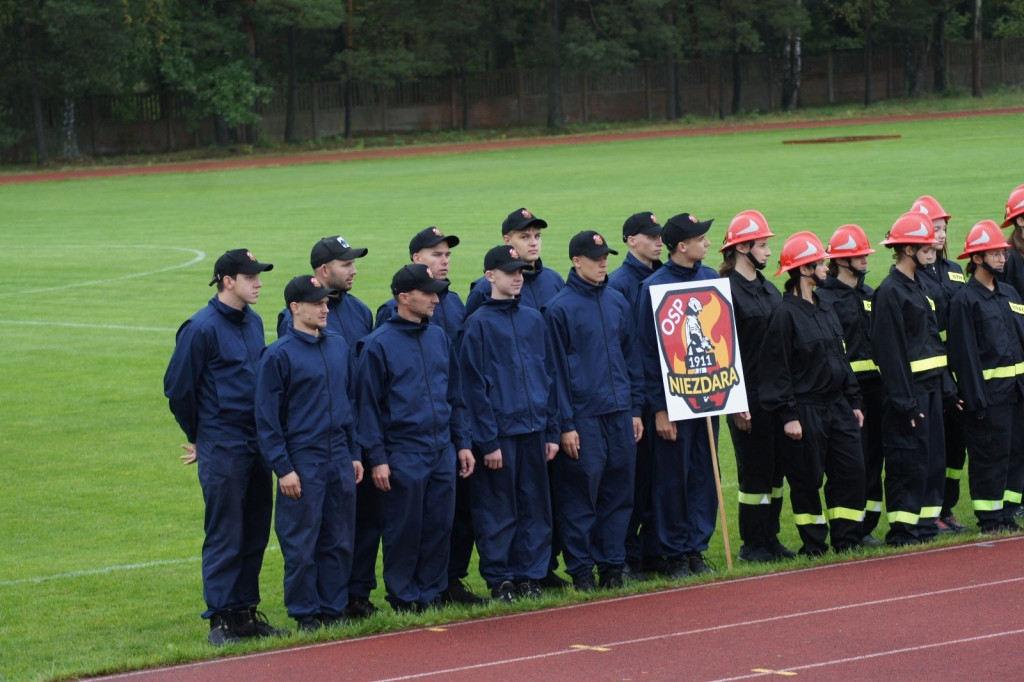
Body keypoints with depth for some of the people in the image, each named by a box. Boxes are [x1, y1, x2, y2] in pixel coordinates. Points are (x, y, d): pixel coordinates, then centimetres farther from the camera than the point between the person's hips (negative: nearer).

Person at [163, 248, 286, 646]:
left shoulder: (253, 322, 12)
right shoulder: (202, 328, -11)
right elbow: (178, 387, -7)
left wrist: (266, 434, 14)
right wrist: (198, 437, 3)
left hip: (258, 445, 7)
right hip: (222, 448, -7)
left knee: (255, 533, 10)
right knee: (224, 535, -4)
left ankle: (246, 610, 18)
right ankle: (221, 618, 1)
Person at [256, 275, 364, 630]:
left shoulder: (339, 345, 10)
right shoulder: (279, 355, -9)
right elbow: (267, 418, -9)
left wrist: (354, 453, 13)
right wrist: (283, 468, -13)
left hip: (340, 462, 6)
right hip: (303, 463, -6)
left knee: (339, 541, 9)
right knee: (301, 544, 0)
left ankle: (334, 608, 19)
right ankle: (305, 613, 9)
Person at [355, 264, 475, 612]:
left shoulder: (439, 337, 11)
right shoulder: (378, 344, -7)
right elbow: (367, 405, -7)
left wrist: (462, 443, 12)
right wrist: (377, 458, -11)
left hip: (443, 451, 5)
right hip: (403, 456, -5)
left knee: (439, 527, 7)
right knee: (404, 531, 1)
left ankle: (432, 593, 18)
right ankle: (403, 597, 11)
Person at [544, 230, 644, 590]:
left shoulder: (617, 302, 11)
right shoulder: (559, 308, -6)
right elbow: (556, 369, -7)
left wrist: (635, 409, 11)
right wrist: (565, 425, -10)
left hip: (620, 414, 5)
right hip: (583, 417, -5)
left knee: (618, 494, 8)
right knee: (579, 497, -1)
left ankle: (612, 566, 16)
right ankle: (581, 570, 6)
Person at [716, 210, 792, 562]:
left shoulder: (769, 289, 14)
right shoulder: (727, 291, -12)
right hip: (749, 396, -8)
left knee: (775, 467, 11)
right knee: (754, 470, -2)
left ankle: (770, 538, 19)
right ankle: (752, 544, 6)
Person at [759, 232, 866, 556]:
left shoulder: (824, 309, 13)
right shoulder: (786, 314, -12)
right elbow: (776, 369, -14)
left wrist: (853, 402, 16)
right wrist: (788, 416, -17)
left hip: (837, 406, 8)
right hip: (805, 411, -8)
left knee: (852, 470, 4)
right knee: (807, 480, 0)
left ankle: (846, 541, 13)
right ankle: (814, 545, 9)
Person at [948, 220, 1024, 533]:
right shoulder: (964, 300, -8)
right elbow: (965, 353, -12)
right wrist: (975, 397, -16)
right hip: (988, 392, -7)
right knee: (990, 456, -3)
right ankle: (990, 518, 4)